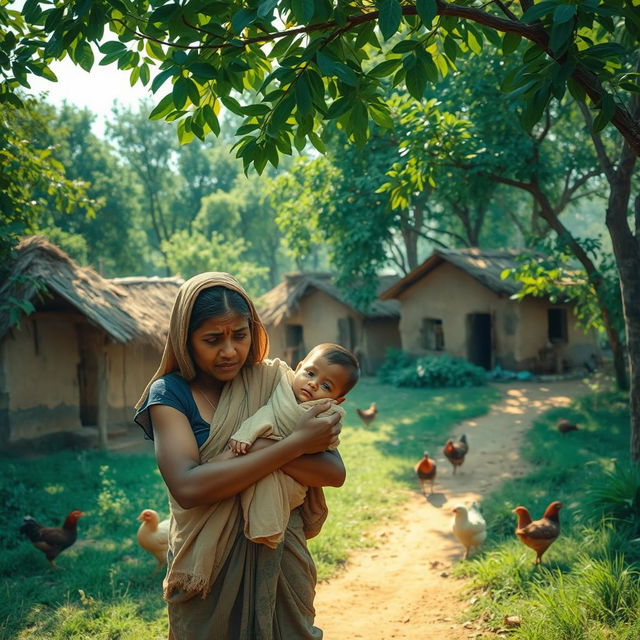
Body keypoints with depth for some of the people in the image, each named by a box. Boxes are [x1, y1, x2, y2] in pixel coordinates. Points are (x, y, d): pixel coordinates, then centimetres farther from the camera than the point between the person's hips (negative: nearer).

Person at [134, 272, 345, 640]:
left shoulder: (274, 382, -4)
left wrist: (255, 447, -25)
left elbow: (334, 473, -11)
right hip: (205, 567, -2)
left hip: (279, 560, 2)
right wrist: (296, 443, -25)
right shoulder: (170, 394, -10)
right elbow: (187, 487, -26)